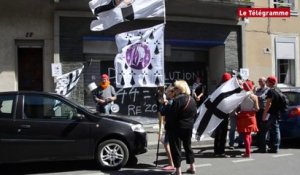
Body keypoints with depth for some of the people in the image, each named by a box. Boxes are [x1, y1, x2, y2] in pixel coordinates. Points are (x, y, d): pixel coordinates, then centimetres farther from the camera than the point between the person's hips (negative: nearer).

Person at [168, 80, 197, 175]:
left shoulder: (177, 99, -19)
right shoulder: (192, 99, 7)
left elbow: (173, 115, -20)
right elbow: (195, 114, 12)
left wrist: (167, 126, -11)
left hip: (177, 127, -8)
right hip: (189, 127, 8)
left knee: (176, 148, 1)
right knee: (188, 146, 21)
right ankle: (192, 167, 27)